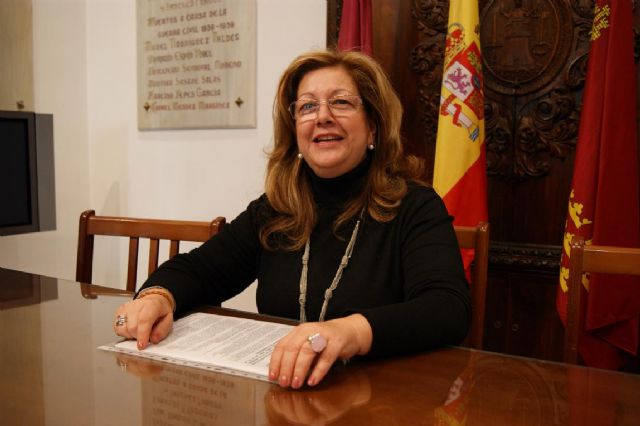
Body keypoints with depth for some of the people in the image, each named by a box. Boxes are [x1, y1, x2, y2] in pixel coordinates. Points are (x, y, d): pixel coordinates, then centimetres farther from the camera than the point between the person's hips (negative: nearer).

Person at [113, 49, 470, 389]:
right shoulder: (274, 210, 7)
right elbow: (198, 269, 9)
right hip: (276, 391, 5)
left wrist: (352, 331, -42)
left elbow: (450, 307, -22)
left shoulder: (414, 207, -7)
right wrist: (158, 296, -16)